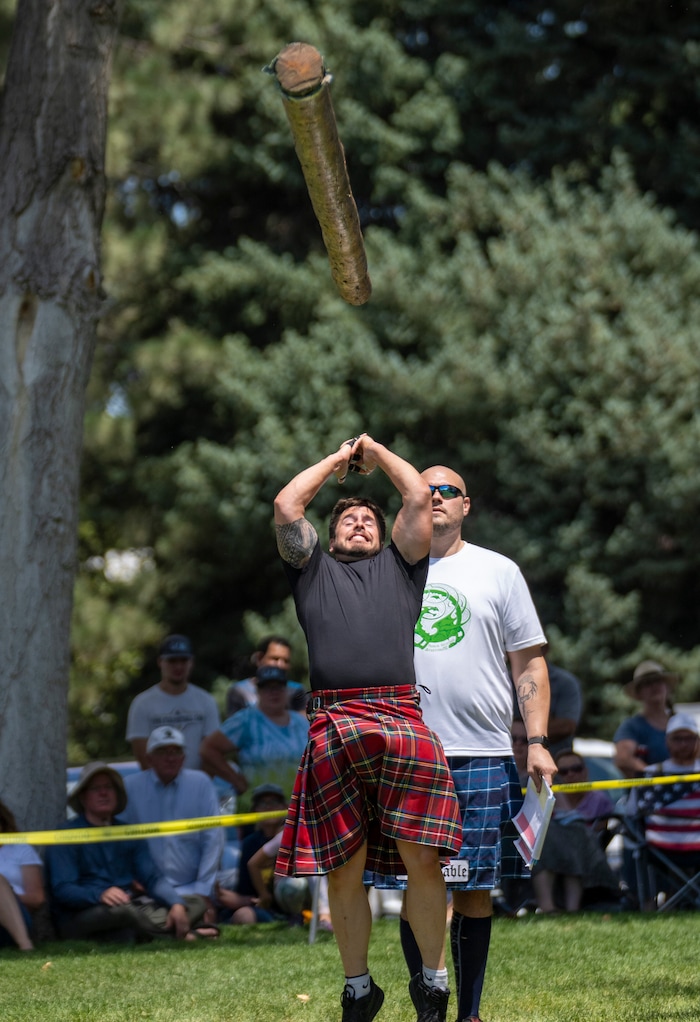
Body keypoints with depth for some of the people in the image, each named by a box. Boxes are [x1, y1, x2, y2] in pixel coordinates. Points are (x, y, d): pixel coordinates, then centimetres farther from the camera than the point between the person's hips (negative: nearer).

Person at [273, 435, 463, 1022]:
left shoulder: (399, 566, 26)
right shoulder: (314, 569, 27)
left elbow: (419, 496, 18)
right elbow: (287, 505, 17)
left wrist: (376, 451, 33)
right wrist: (338, 459, 29)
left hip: (403, 719, -1)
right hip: (333, 725, 1)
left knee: (421, 858, -11)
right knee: (344, 869, 0)